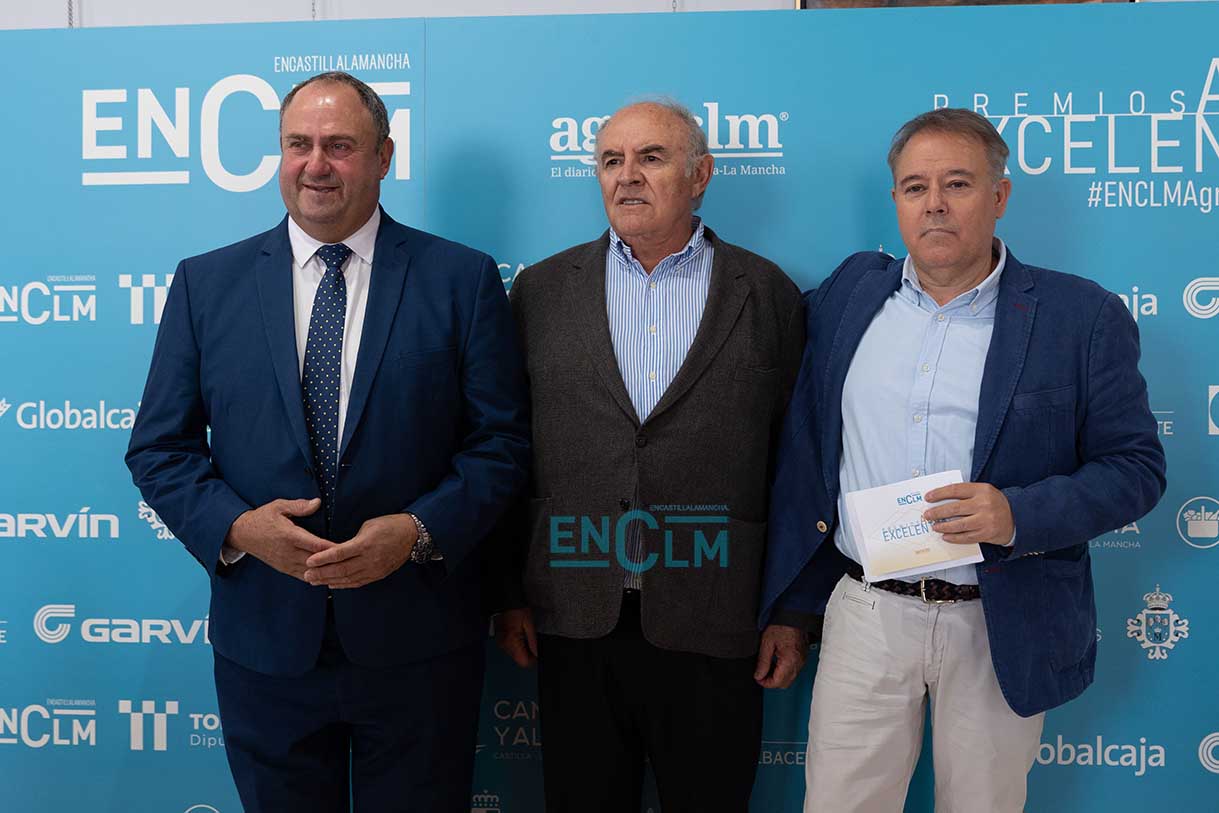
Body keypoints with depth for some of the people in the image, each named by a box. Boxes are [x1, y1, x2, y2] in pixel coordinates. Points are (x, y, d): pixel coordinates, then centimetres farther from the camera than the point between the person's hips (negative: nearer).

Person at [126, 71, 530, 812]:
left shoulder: (462, 279, -3)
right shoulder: (205, 283, 3)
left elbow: (501, 443, -3)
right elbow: (159, 447, 4)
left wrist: (420, 530, -17)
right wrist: (235, 524, -13)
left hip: (416, 640, -1)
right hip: (265, 639, 2)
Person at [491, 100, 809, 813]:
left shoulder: (769, 294, 2)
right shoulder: (542, 290, 6)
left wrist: (795, 614, 0)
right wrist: (510, 595, 4)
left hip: (713, 628, -1)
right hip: (573, 626, 2)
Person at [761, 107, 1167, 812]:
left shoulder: (1085, 317, -4)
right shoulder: (849, 293, 6)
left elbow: (1136, 467, -4)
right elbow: (804, 452, 12)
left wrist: (1018, 515, -20)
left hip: (1002, 628, -1)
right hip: (866, 615, 2)